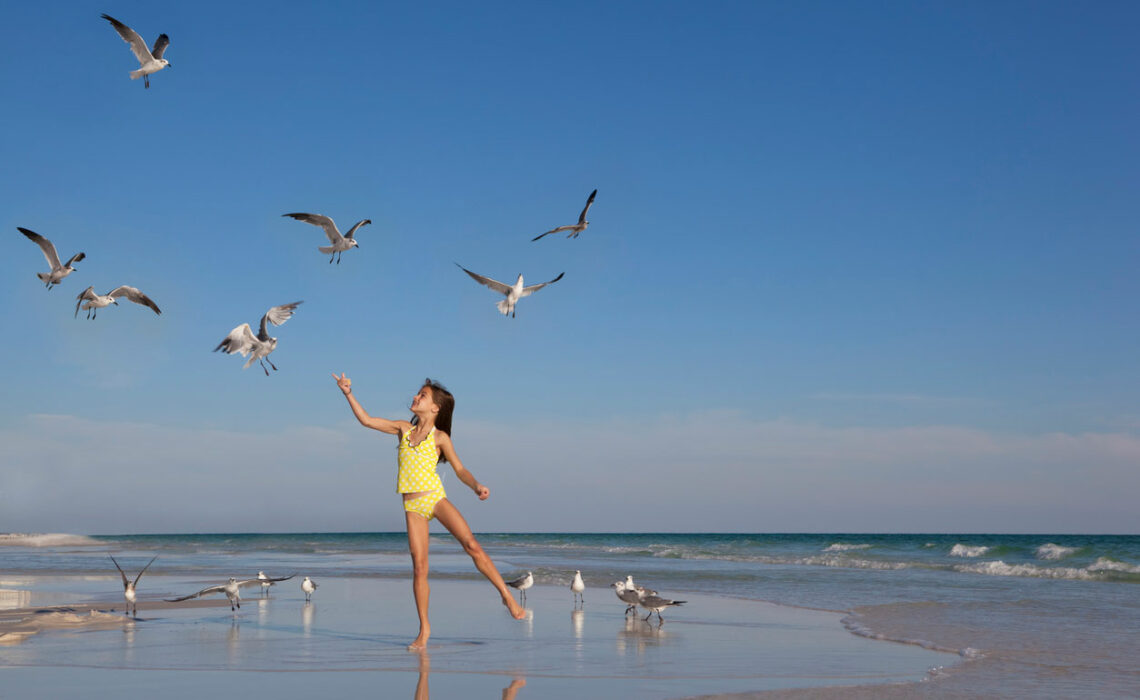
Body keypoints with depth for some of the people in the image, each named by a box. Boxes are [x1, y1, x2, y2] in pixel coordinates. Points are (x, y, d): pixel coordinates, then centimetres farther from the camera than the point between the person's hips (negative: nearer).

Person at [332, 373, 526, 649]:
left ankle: (507, 596, -6)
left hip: (436, 497, -2)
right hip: (413, 505, 3)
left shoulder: (440, 437, 2)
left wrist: (477, 487, -17)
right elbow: (366, 420, 15)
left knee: (471, 545, -16)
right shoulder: (403, 429, 12)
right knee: (419, 567, -4)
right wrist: (348, 394, 9)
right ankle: (424, 629, 4)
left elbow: (460, 469, 1)